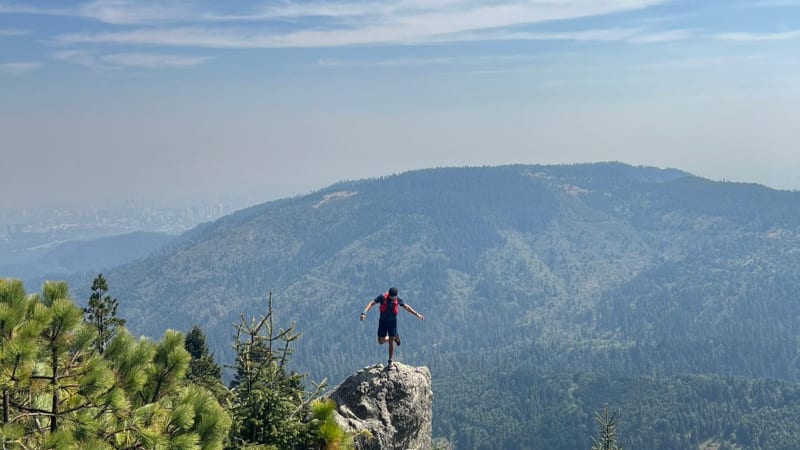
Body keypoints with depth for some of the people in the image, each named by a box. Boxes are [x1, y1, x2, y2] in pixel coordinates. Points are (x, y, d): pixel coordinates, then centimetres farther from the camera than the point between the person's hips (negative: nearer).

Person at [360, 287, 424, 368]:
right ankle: (395, 337, 34)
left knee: (391, 342, 1)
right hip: (383, 321, 0)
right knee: (381, 342, 4)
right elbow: (372, 303, -22)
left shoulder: (398, 300, -10)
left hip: (392, 322, 0)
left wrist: (417, 314, 7)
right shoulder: (382, 297, -16)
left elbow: (407, 307, 5)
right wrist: (364, 312, -37)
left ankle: (390, 362, 15)